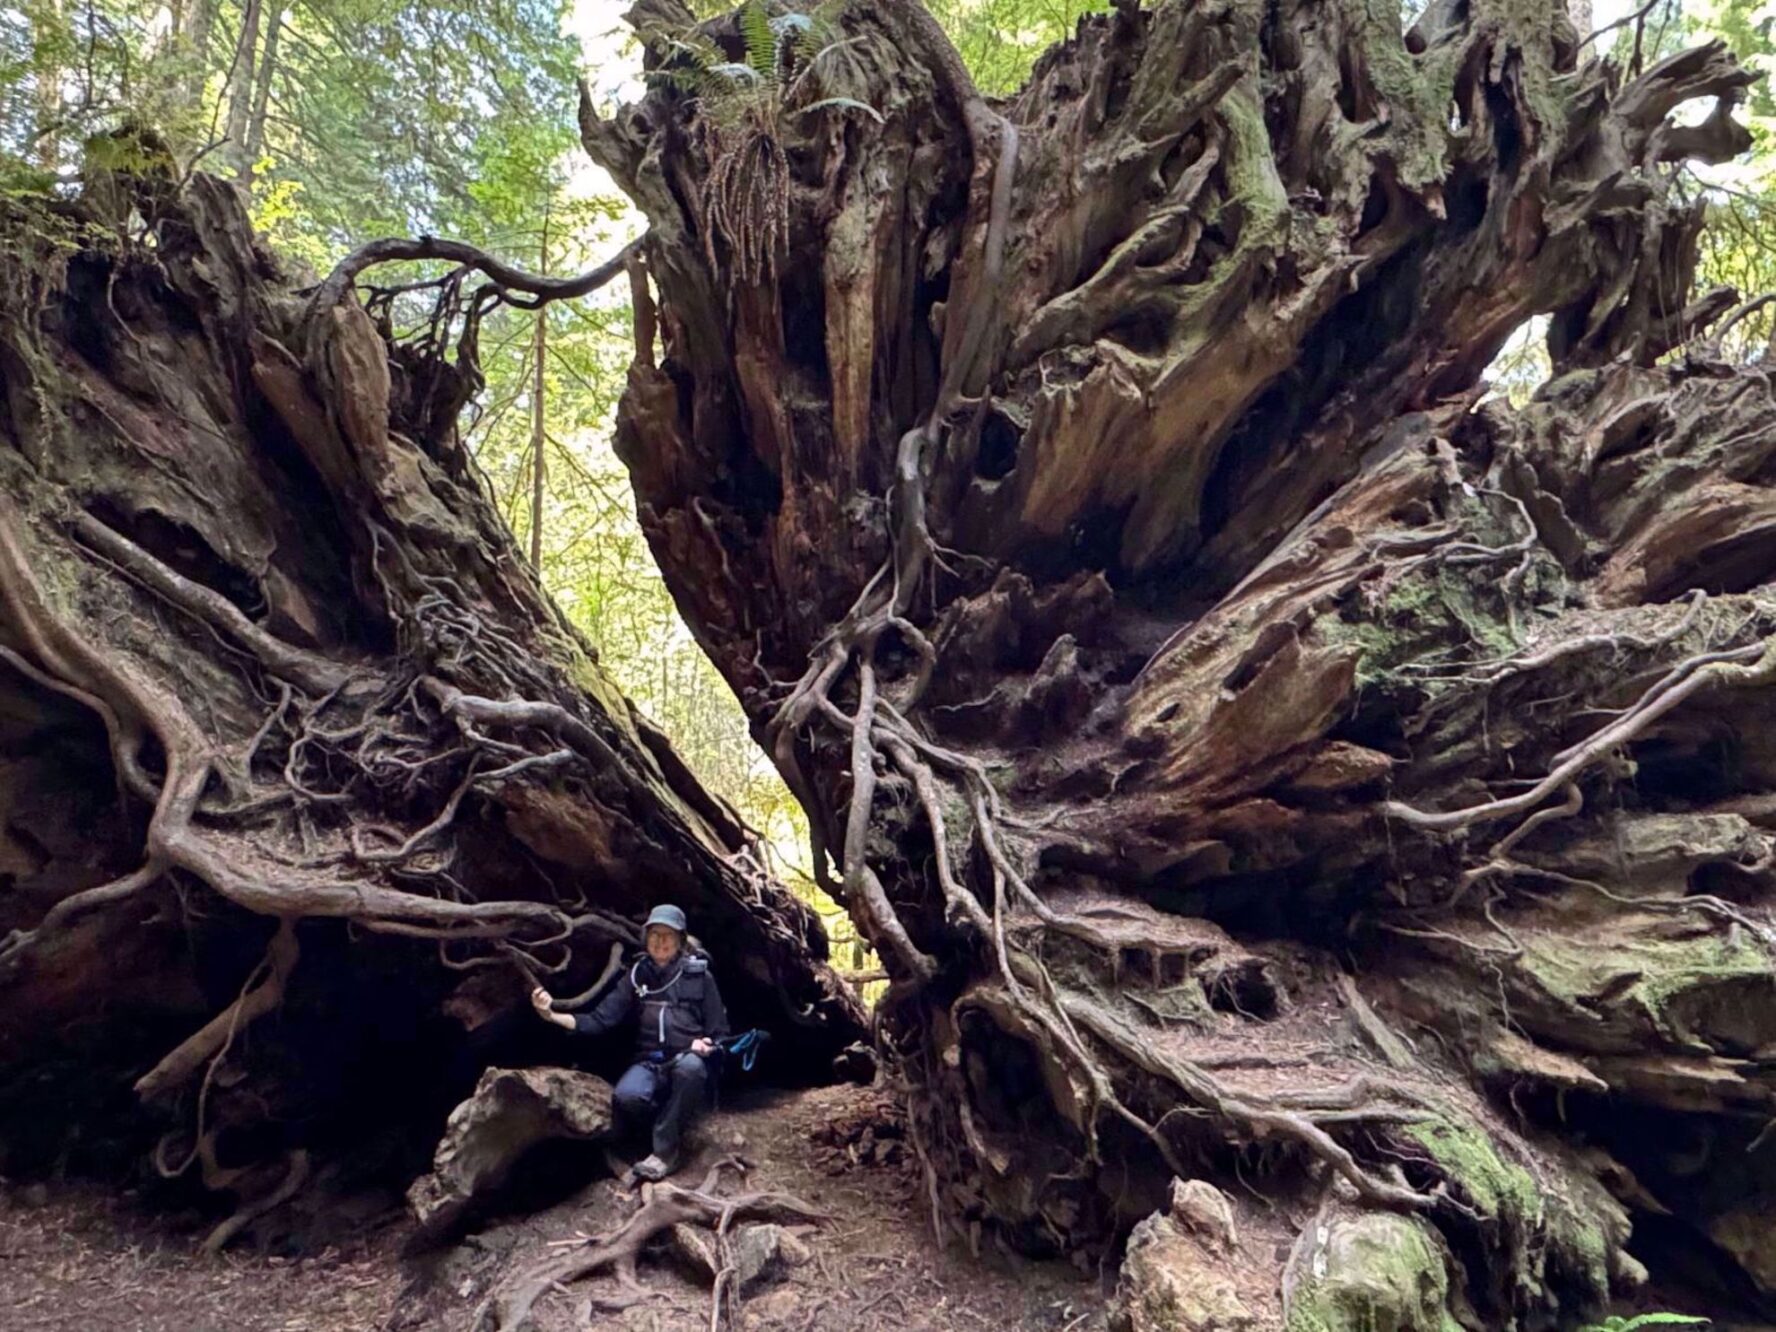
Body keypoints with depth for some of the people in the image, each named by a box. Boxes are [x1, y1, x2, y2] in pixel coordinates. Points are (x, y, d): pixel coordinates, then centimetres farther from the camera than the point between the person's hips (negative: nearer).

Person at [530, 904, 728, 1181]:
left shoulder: (699, 976, 2)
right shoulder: (637, 976, 10)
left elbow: (720, 1033, 6)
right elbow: (599, 1021, 2)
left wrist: (707, 1045, -18)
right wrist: (552, 1015, -12)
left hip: (688, 1063, -2)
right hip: (650, 1065, 2)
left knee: (690, 1065, -40)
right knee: (626, 1096, -34)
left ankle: (665, 1151, -23)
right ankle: (672, 1127, -2)